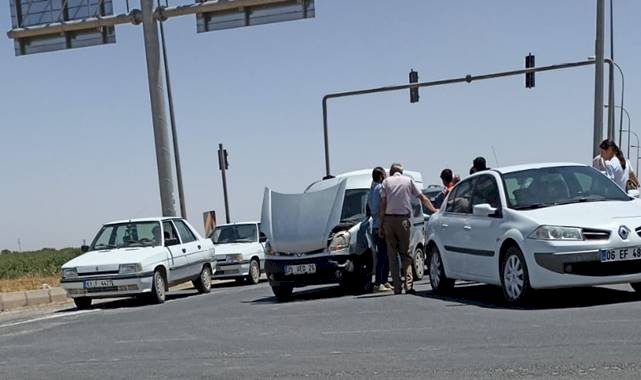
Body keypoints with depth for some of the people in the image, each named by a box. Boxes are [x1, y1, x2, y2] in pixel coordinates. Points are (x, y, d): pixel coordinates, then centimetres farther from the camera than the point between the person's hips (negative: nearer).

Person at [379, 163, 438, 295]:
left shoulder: (386, 181, 7)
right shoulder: (408, 180, 10)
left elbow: (383, 204, 1)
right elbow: (422, 198, 14)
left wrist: (381, 225, 2)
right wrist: (434, 210, 25)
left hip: (389, 219, 0)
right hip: (403, 219, 0)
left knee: (392, 254, 6)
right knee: (405, 253, 6)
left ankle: (397, 287, 3)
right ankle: (409, 285, -10)